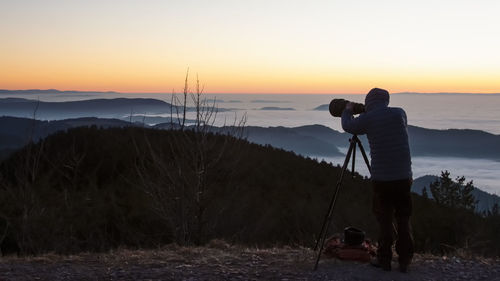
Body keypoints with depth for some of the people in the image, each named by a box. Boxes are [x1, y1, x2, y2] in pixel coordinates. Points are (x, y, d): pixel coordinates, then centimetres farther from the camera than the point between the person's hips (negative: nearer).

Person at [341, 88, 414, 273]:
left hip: (381, 178, -2)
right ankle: (404, 261, 13)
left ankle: (384, 260, 13)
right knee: (403, 219, 10)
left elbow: (347, 126, 14)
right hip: (403, 176, 2)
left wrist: (348, 110, 31)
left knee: (384, 219, 7)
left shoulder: (368, 119, -4)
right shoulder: (400, 113, 4)